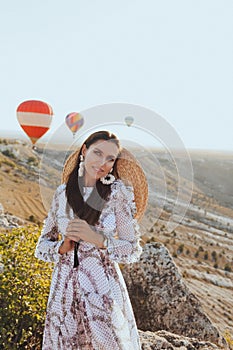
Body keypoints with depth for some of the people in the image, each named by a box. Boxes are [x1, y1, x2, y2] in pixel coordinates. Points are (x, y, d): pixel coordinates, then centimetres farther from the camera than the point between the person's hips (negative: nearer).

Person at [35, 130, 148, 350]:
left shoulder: (119, 192, -6)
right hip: (63, 290, 3)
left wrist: (97, 238, -20)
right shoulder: (62, 192, 2)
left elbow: (133, 251, -6)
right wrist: (62, 247, -13)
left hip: (103, 289, -2)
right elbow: (41, 247, 7)